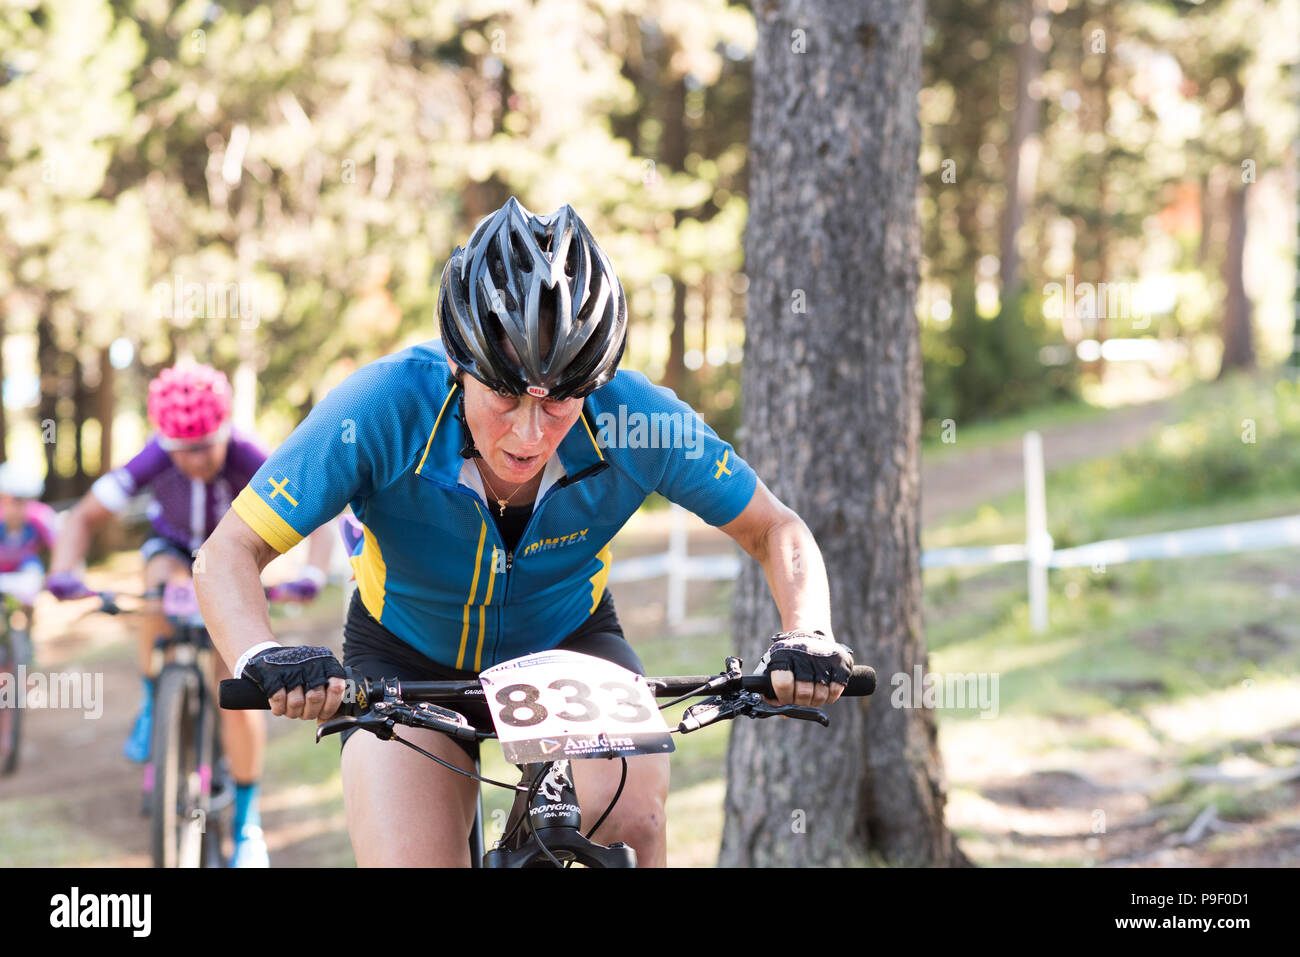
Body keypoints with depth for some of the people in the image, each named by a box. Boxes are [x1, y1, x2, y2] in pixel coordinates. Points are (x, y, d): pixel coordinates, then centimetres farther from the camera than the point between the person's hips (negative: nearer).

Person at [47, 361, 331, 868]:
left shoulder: (249, 460, -35)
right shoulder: (152, 461, -32)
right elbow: (84, 516, -24)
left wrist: (310, 576, -51)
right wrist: (63, 574, -41)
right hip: (173, 547, 1)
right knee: (162, 599, -36)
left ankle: (247, 820, 2)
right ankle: (152, 703, -9)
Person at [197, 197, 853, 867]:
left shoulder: (635, 421, -27)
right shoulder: (386, 409, -32)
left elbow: (773, 530, -13)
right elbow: (229, 555, -29)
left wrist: (807, 637, -33)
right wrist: (260, 660, -50)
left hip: (566, 645, 1)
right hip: (409, 666, 0)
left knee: (631, 818, -27)